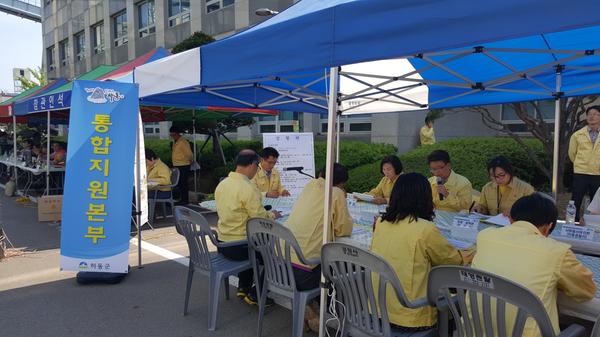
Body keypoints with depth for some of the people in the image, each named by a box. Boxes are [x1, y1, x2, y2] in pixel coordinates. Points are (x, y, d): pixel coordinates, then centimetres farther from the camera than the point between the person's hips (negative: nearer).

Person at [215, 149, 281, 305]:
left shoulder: (221, 184, 4)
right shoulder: (248, 188, -22)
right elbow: (261, 219, -19)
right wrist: (273, 214, 3)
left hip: (221, 243, 8)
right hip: (238, 247, -8)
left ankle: (243, 287, 37)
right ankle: (255, 295, 19)